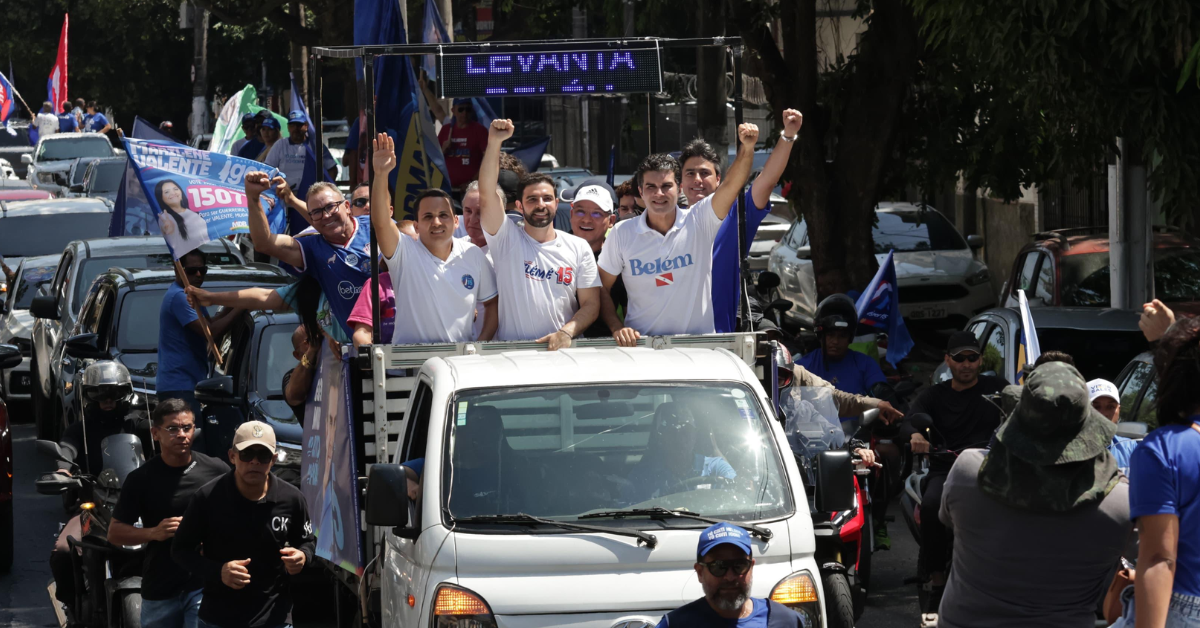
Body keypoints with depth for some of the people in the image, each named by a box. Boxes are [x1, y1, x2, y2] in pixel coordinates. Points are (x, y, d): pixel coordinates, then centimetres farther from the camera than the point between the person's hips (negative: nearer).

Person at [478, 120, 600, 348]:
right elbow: (487, 193, -7)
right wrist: (494, 142, -15)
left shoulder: (578, 248, 11)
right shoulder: (506, 239, 7)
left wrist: (566, 332, -11)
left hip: (563, 349, 1)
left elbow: (590, 304, 8)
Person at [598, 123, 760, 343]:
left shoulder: (698, 222, 2)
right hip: (640, 344, 0)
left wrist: (747, 147, -29)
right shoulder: (622, 233, 4)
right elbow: (602, 289, 10)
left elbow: (732, 184, -12)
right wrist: (617, 328, -5)